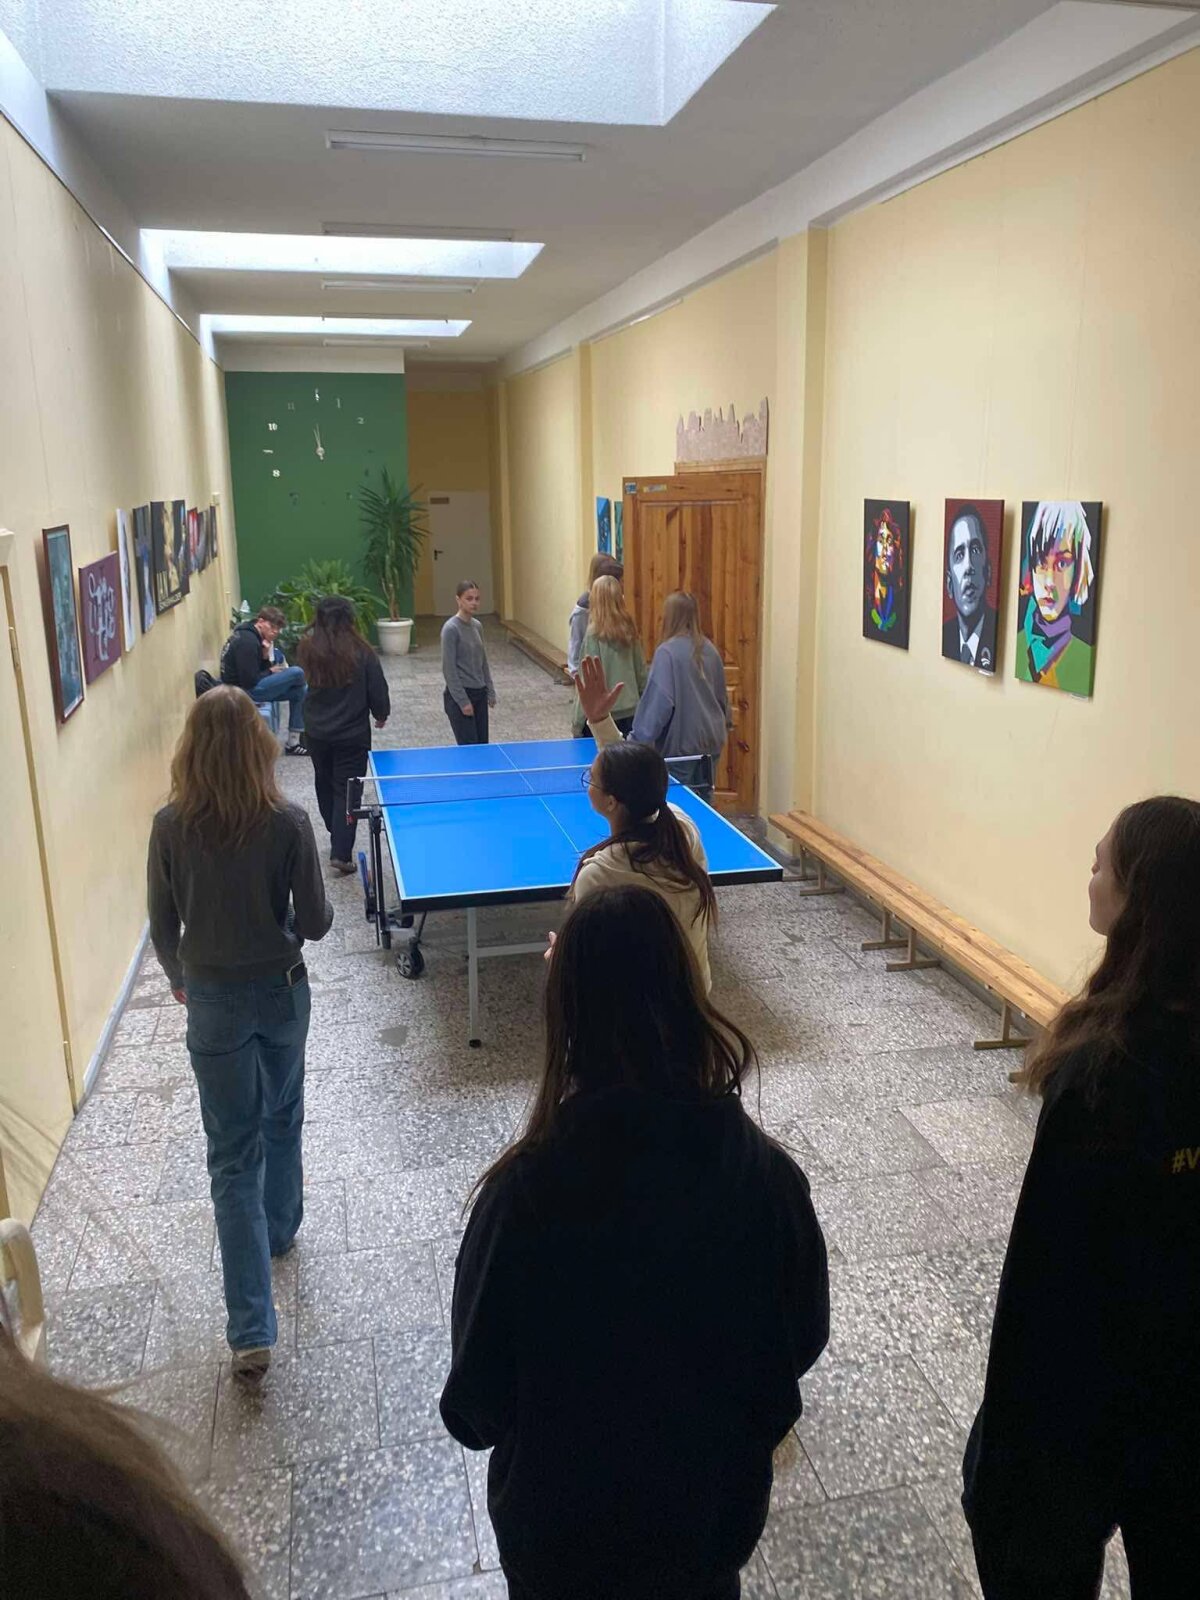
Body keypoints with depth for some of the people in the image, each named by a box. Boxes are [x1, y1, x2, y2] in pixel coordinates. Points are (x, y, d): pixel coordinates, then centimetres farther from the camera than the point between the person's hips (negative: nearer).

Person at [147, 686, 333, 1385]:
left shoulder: (171, 827, -13)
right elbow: (316, 922, -12)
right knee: (282, 1119, 26)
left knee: (234, 1154, 4)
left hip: (212, 1000, 0)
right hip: (282, 993, 1)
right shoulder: (288, 823, -17)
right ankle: (280, 1229, 50)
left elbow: (164, 925, -2)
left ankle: (254, 1332, 3)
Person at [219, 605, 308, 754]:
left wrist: (266, 656, -9)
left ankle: (294, 742, 9)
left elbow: (262, 668, 12)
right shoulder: (247, 641, -20)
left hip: (245, 687, 10)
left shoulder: (252, 635, 11)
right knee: (297, 673, -17)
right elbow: (250, 681, -23)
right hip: (244, 691, -10)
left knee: (298, 691, 10)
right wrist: (270, 672, -7)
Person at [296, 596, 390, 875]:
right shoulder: (360, 652, -15)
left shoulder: (308, 649, -8)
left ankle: (338, 838, 38)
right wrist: (381, 714, 11)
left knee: (325, 786, 22)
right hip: (353, 734, -3)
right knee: (346, 791, 3)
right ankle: (341, 852, -4)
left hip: (317, 734, 3)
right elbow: (377, 689, -8)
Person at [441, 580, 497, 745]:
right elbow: (449, 670, -16)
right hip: (460, 696, -7)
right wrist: (463, 701, -17)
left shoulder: (477, 625, 8)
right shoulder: (451, 628, -14)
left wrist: (490, 691, 13)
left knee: (482, 746, 8)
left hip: (479, 694, 7)